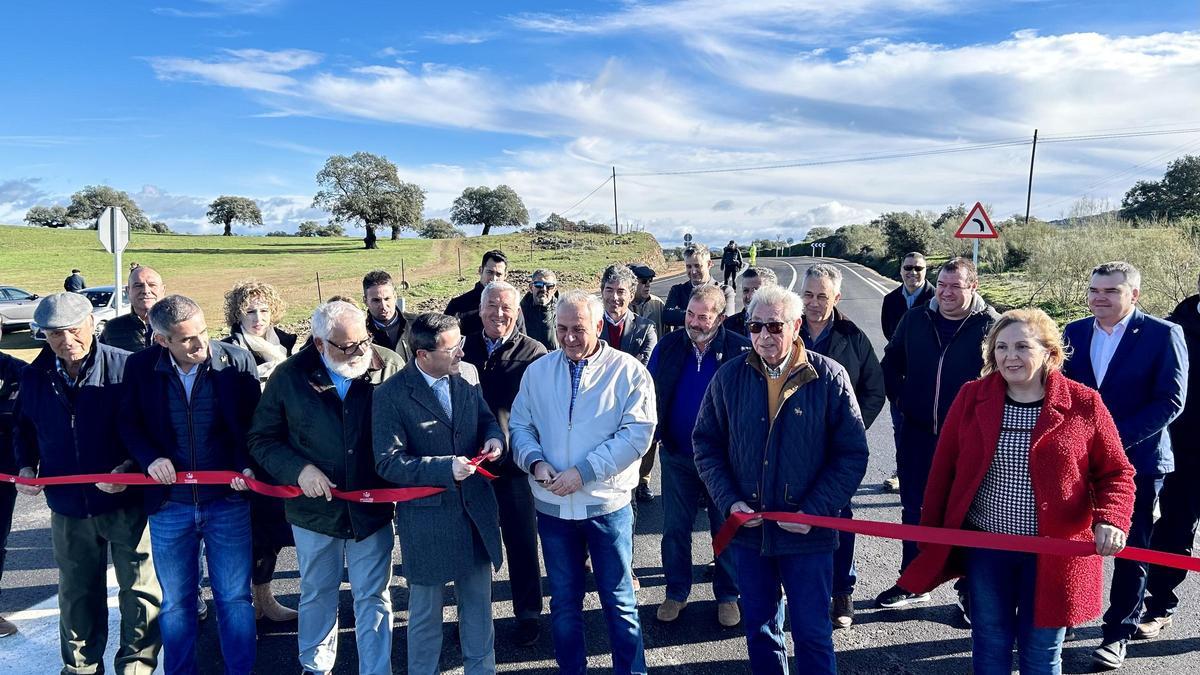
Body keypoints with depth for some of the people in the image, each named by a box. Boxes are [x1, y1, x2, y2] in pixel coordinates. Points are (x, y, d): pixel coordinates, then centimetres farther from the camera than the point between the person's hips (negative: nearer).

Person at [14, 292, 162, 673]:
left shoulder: (125, 367, -12)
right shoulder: (34, 377, 2)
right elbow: (24, 429, 18)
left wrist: (130, 465, -21)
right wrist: (27, 465, 2)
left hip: (126, 502, -4)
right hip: (68, 505, 4)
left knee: (141, 591, 5)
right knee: (76, 595, 19)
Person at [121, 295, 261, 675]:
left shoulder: (238, 362, -9)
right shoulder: (140, 367, -5)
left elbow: (254, 424, -1)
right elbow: (129, 425, 6)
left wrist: (247, 465, -16)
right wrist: (150, 458, -12)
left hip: (228, 501, -1)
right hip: (169, 504, 1)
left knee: (235, 598, 10)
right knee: (176, 603, 16)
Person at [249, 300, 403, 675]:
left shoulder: (390, 365, -11)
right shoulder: (290, 376, -9)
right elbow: (261, 439, 0)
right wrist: (299, 469, -16)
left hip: (373, 507, -1)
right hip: (315, 507, 1)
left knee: (373, 598, 10)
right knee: (317, 594, 21)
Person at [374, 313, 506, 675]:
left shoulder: (466, 378, -1)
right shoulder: (390, 395, -16)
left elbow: (487, 419, 13)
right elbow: (388, 462, -18)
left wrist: (494, 437, -10)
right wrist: (445, 467, -27)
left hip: (476, 511, 5)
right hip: (427, 518, -5)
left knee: (479, 605, 20)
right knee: (425, 613, 15)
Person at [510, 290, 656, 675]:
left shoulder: (628, 371, -8)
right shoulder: (537, 371, 4)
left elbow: (637, 434, -14)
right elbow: (520, 426, 8)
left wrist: (583, 471, -20)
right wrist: (536, 462, -13)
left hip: (607, 504, -3)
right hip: (552, 505, 3)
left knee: (619, 602, 9)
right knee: (563, 602, 18)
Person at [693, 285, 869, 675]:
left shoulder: (829, 378, -10)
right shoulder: (730, 378, -3)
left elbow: (852, 454, -7)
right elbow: (706, 443, 4)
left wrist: (814, 511, -14)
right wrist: (728, 501, -8)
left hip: (808, 533, -2)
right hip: (747, 529, 3)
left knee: (813, 634, 9)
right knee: (759, 628, 18)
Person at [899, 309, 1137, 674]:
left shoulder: (1084, 403, -7)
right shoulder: (972, 397, -3)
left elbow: (1115, 472, 0)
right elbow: (944, 467, 2)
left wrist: (1111, 521, -18)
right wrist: (930, 530, 3)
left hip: (1053, 552, -1)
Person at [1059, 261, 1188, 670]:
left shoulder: (1163, 334, -7)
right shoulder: (1075, 332, 5)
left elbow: (1171, 400, -13)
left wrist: (1118, 438, -20)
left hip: (1136, 460, -3)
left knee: (1130, 551, 8)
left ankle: (1118, 634, 22)